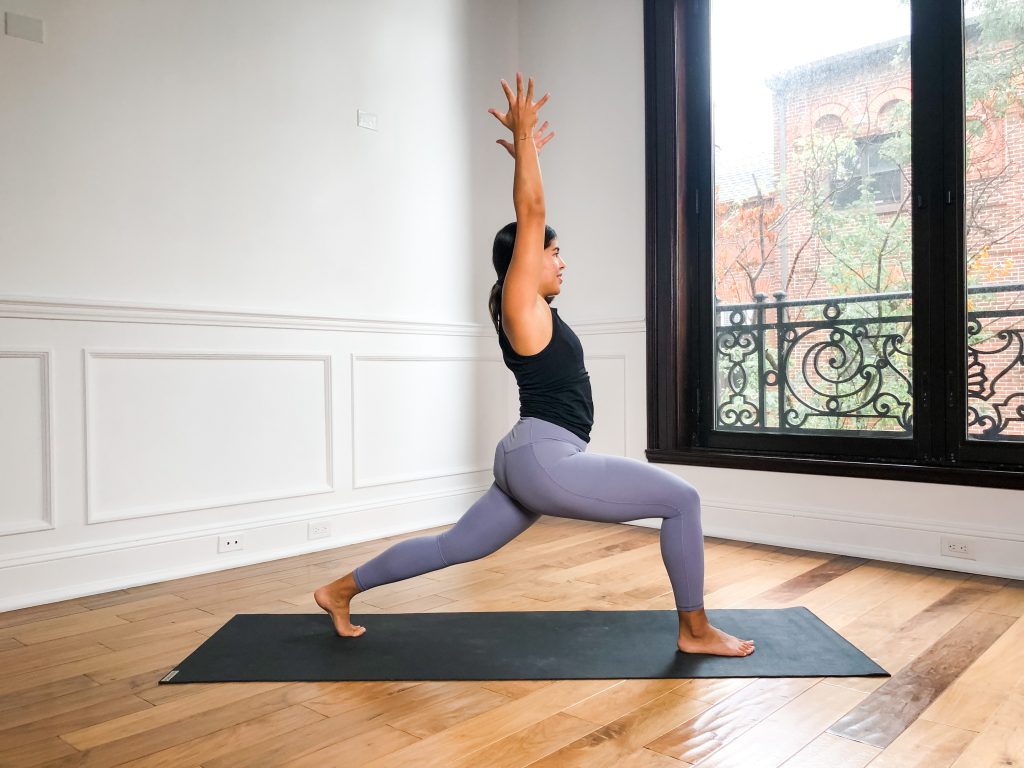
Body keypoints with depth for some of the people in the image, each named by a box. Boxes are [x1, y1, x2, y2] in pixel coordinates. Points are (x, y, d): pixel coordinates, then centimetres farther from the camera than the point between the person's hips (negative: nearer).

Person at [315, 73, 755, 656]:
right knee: (682, 500, -4)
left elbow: (530, 219, 24)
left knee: (454, 546, 18)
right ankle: (696, 630, 7)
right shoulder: (521, 304, -8)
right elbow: (530, 214, -13)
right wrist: (523, 136, -7)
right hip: (545, 459, -10)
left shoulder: (532, 307, 16)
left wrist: (529, 155, 29)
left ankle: (340, 590, 26)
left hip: (531, 461, 10)